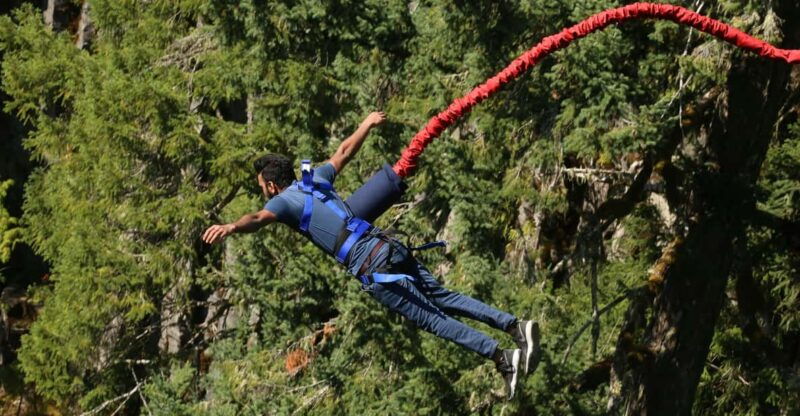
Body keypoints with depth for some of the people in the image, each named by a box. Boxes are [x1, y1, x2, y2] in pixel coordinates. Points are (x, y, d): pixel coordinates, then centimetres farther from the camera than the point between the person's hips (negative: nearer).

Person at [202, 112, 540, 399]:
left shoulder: (285, 200, 1)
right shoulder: (315, 179, 21)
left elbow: (259, 218, -21)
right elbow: (344, 152, 35)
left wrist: (230, 227, -40)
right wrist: (367, 124, 52)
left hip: (371, 268, -7)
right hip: (390, 247, 7)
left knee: (432, 319, -5)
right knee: (444, 298, 13)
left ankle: (503, 358, -11)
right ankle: (515, 325, 4)